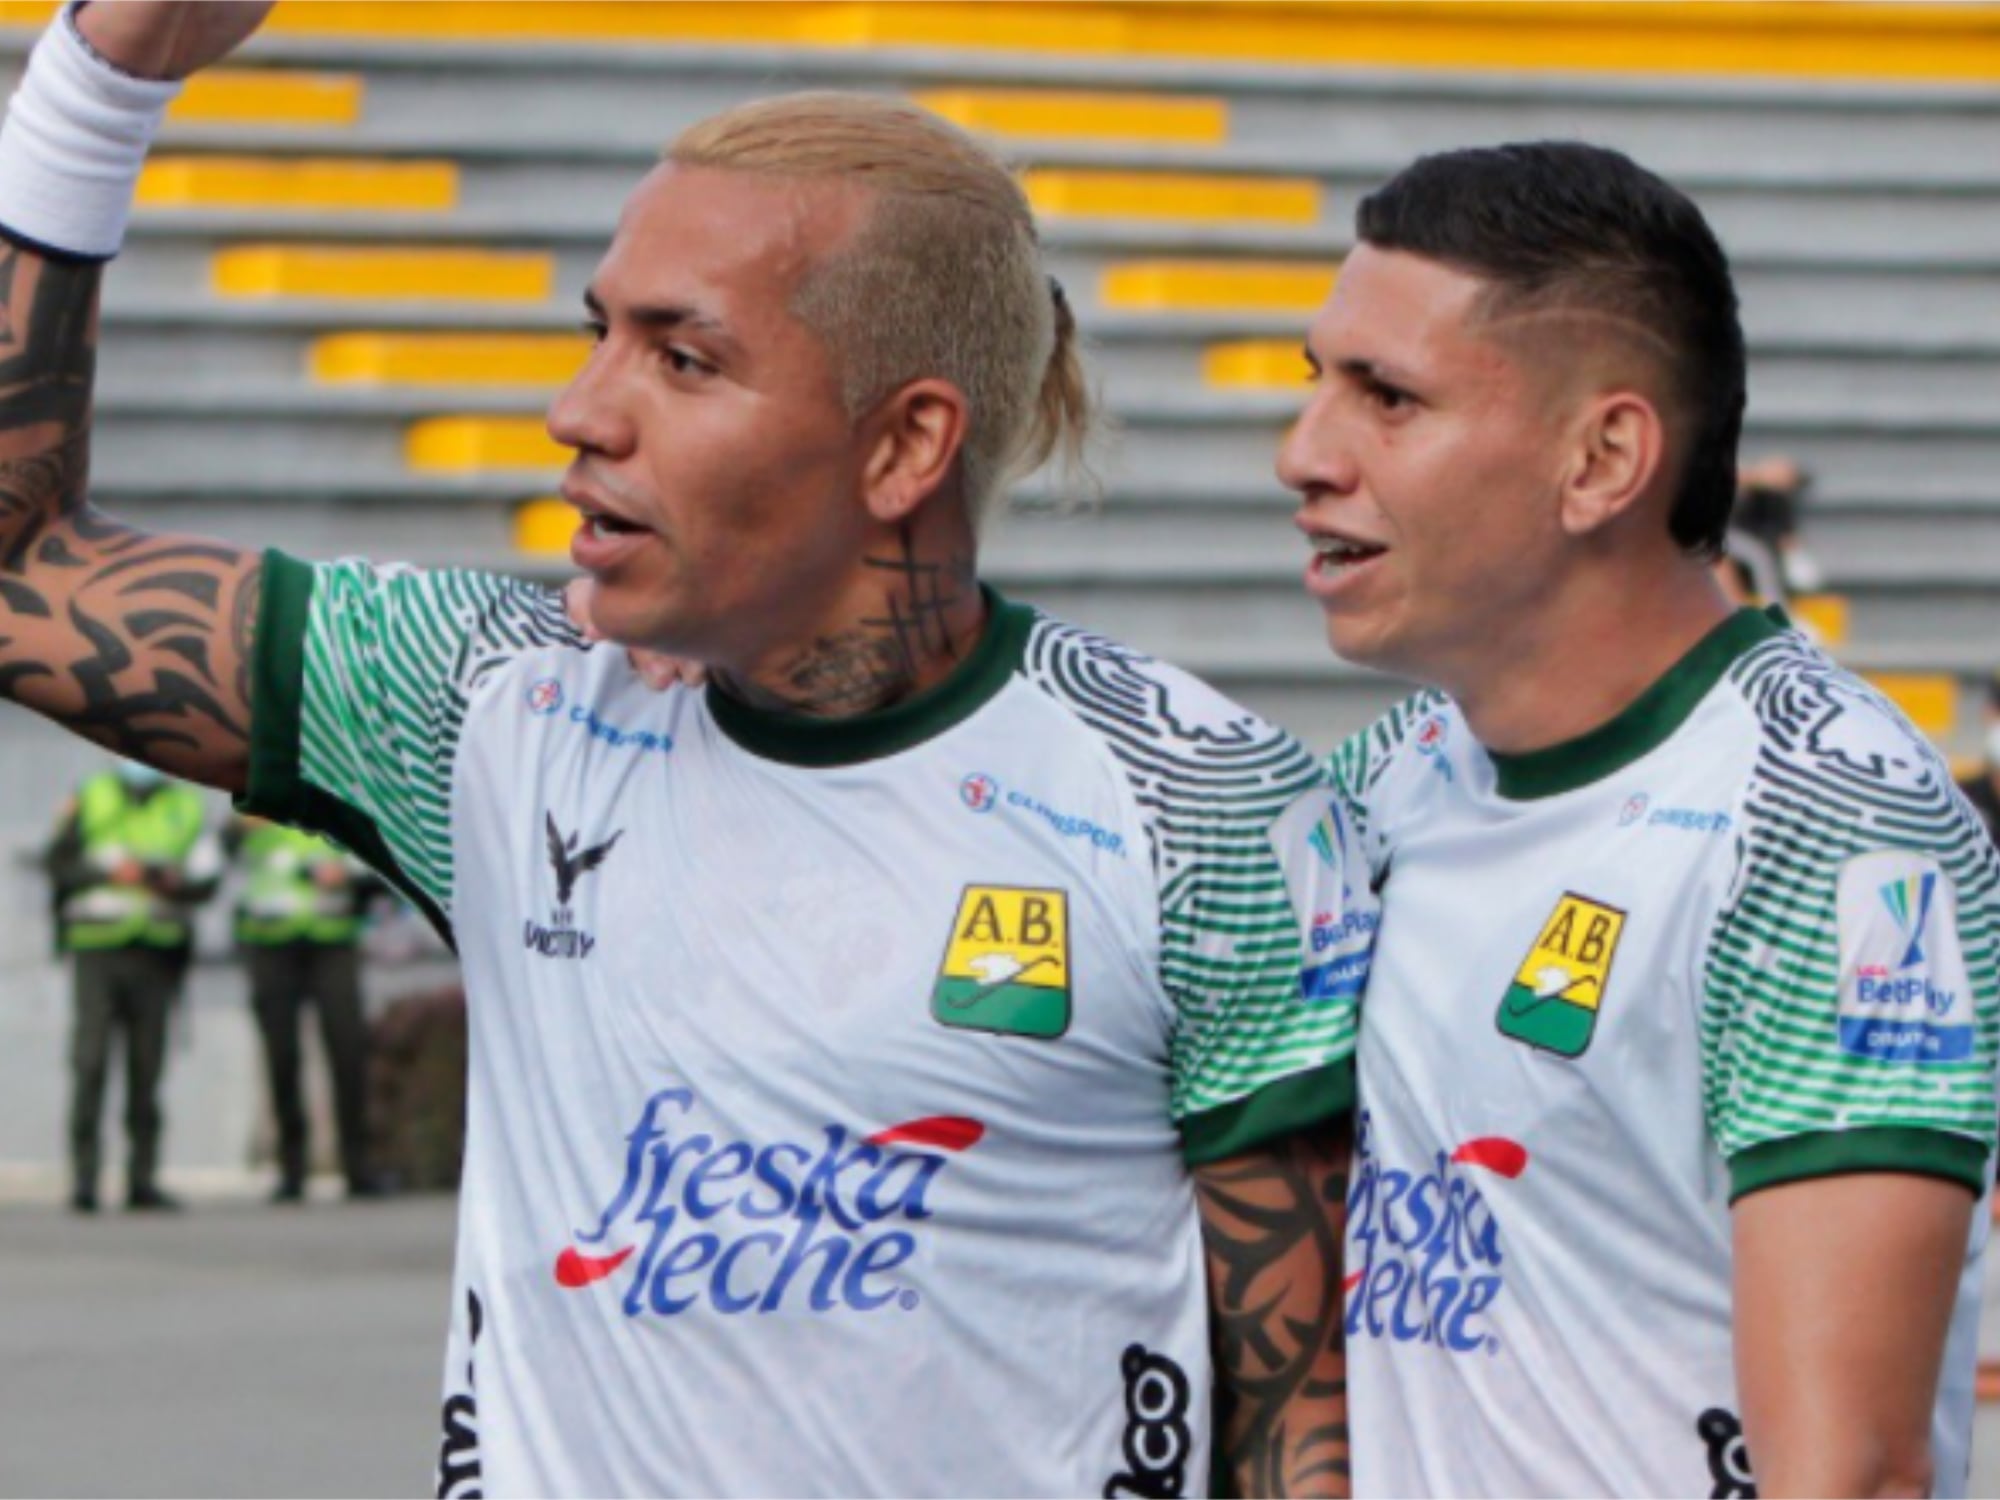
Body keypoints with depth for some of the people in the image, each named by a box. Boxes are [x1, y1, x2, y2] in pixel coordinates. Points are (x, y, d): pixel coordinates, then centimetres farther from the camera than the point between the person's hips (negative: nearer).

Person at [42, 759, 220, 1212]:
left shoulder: (185, 809, 9)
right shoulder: (90, 801, 7)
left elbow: (208, 878, 2)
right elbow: (56, 864, 2)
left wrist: (172, 881, -18)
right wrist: (108, 873, -13)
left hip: (156, 954, 2)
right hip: (97, 949, -2)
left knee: (146, 1068, 4)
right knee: (90, 1061, -9)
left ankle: (143, 1178, 9)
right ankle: (83, 1177, -9)